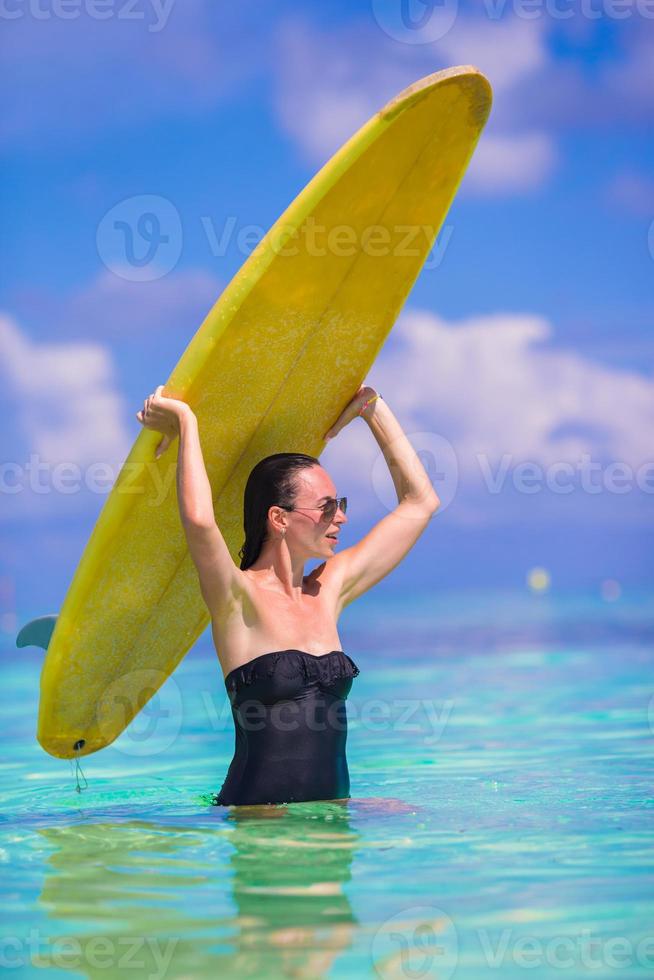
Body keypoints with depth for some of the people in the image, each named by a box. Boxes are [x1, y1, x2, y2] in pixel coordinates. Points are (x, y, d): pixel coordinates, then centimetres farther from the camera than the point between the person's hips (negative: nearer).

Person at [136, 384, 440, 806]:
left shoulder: (330, 589, 13)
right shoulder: (238, 599, -7)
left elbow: (420, 501, 20)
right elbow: (199, 520, -29)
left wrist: (373, 407, 17)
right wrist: (187, 422, -16)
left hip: (330, 810, 6)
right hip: (257, 815, -6)